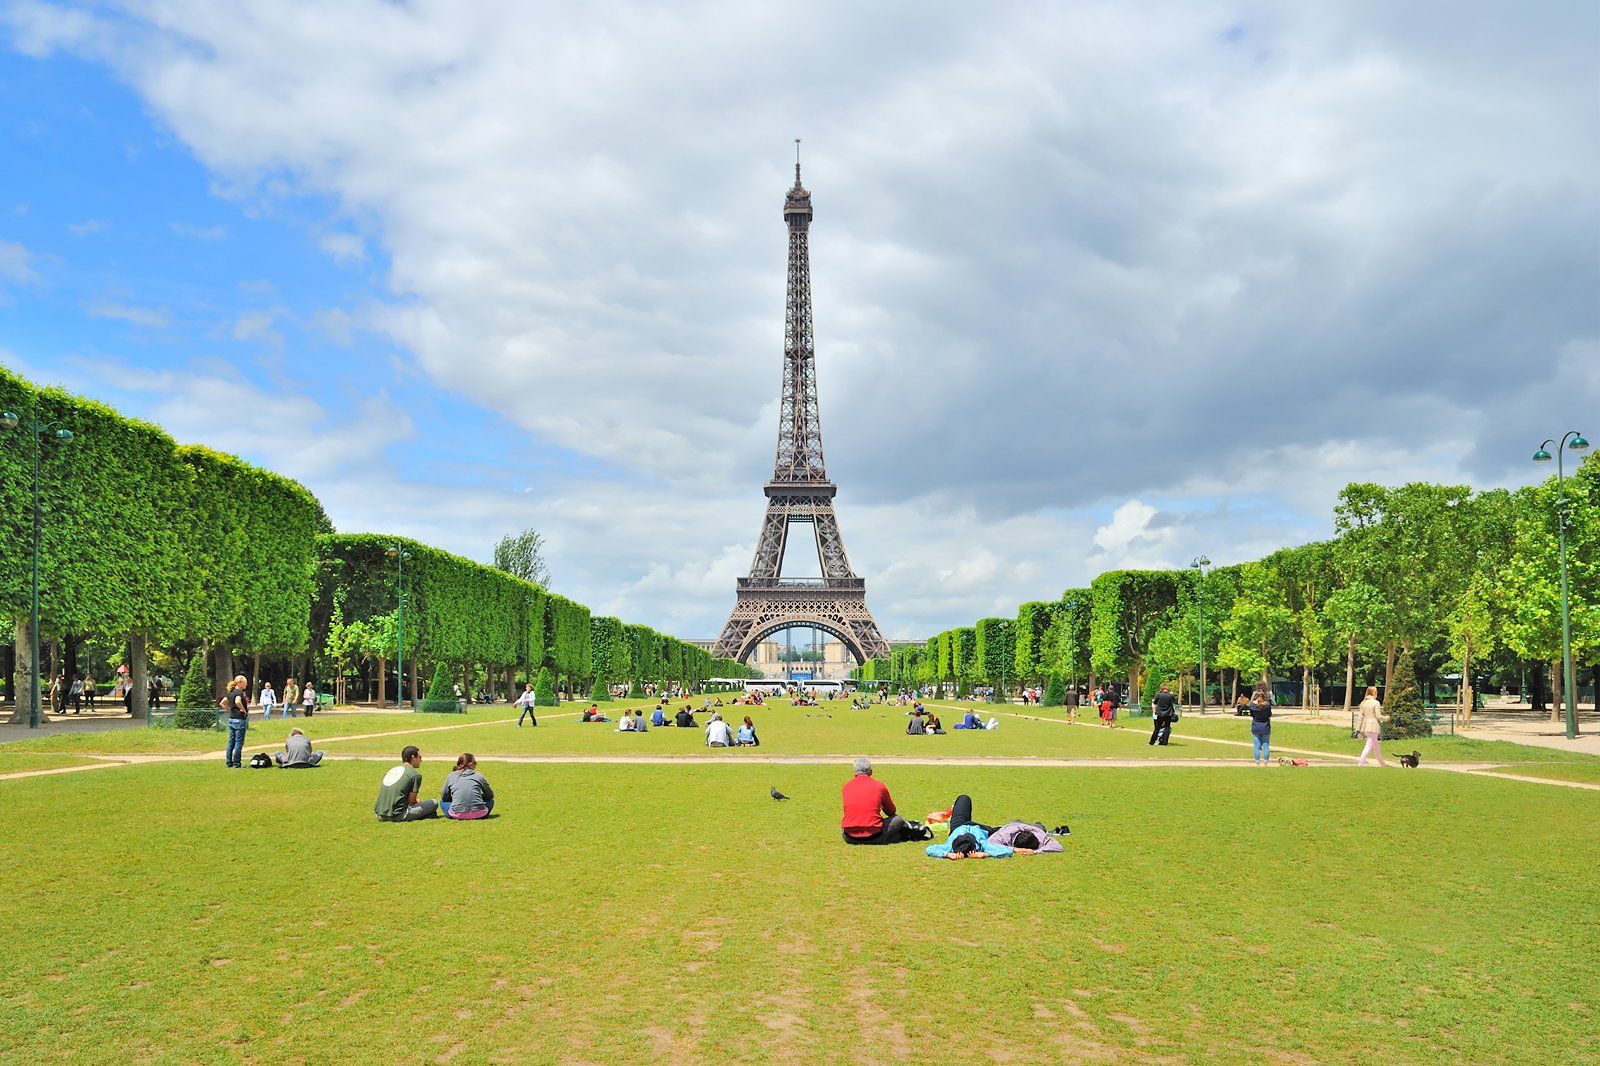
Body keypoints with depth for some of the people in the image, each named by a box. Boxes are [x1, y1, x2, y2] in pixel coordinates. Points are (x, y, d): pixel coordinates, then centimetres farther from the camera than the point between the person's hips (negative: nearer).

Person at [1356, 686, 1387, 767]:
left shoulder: (1363, 703, 9)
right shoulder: (1376, 703, -10)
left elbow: (1361, 716, 9)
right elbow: (1378, 716, -11)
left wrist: (1358, 728, 10)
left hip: (1365, 726, 7)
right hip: (1373, 726, -7)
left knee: (1376, 745, 18)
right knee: (1370, 744, -3)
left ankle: (1382, 763, 28)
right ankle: (1361, 762, -9)